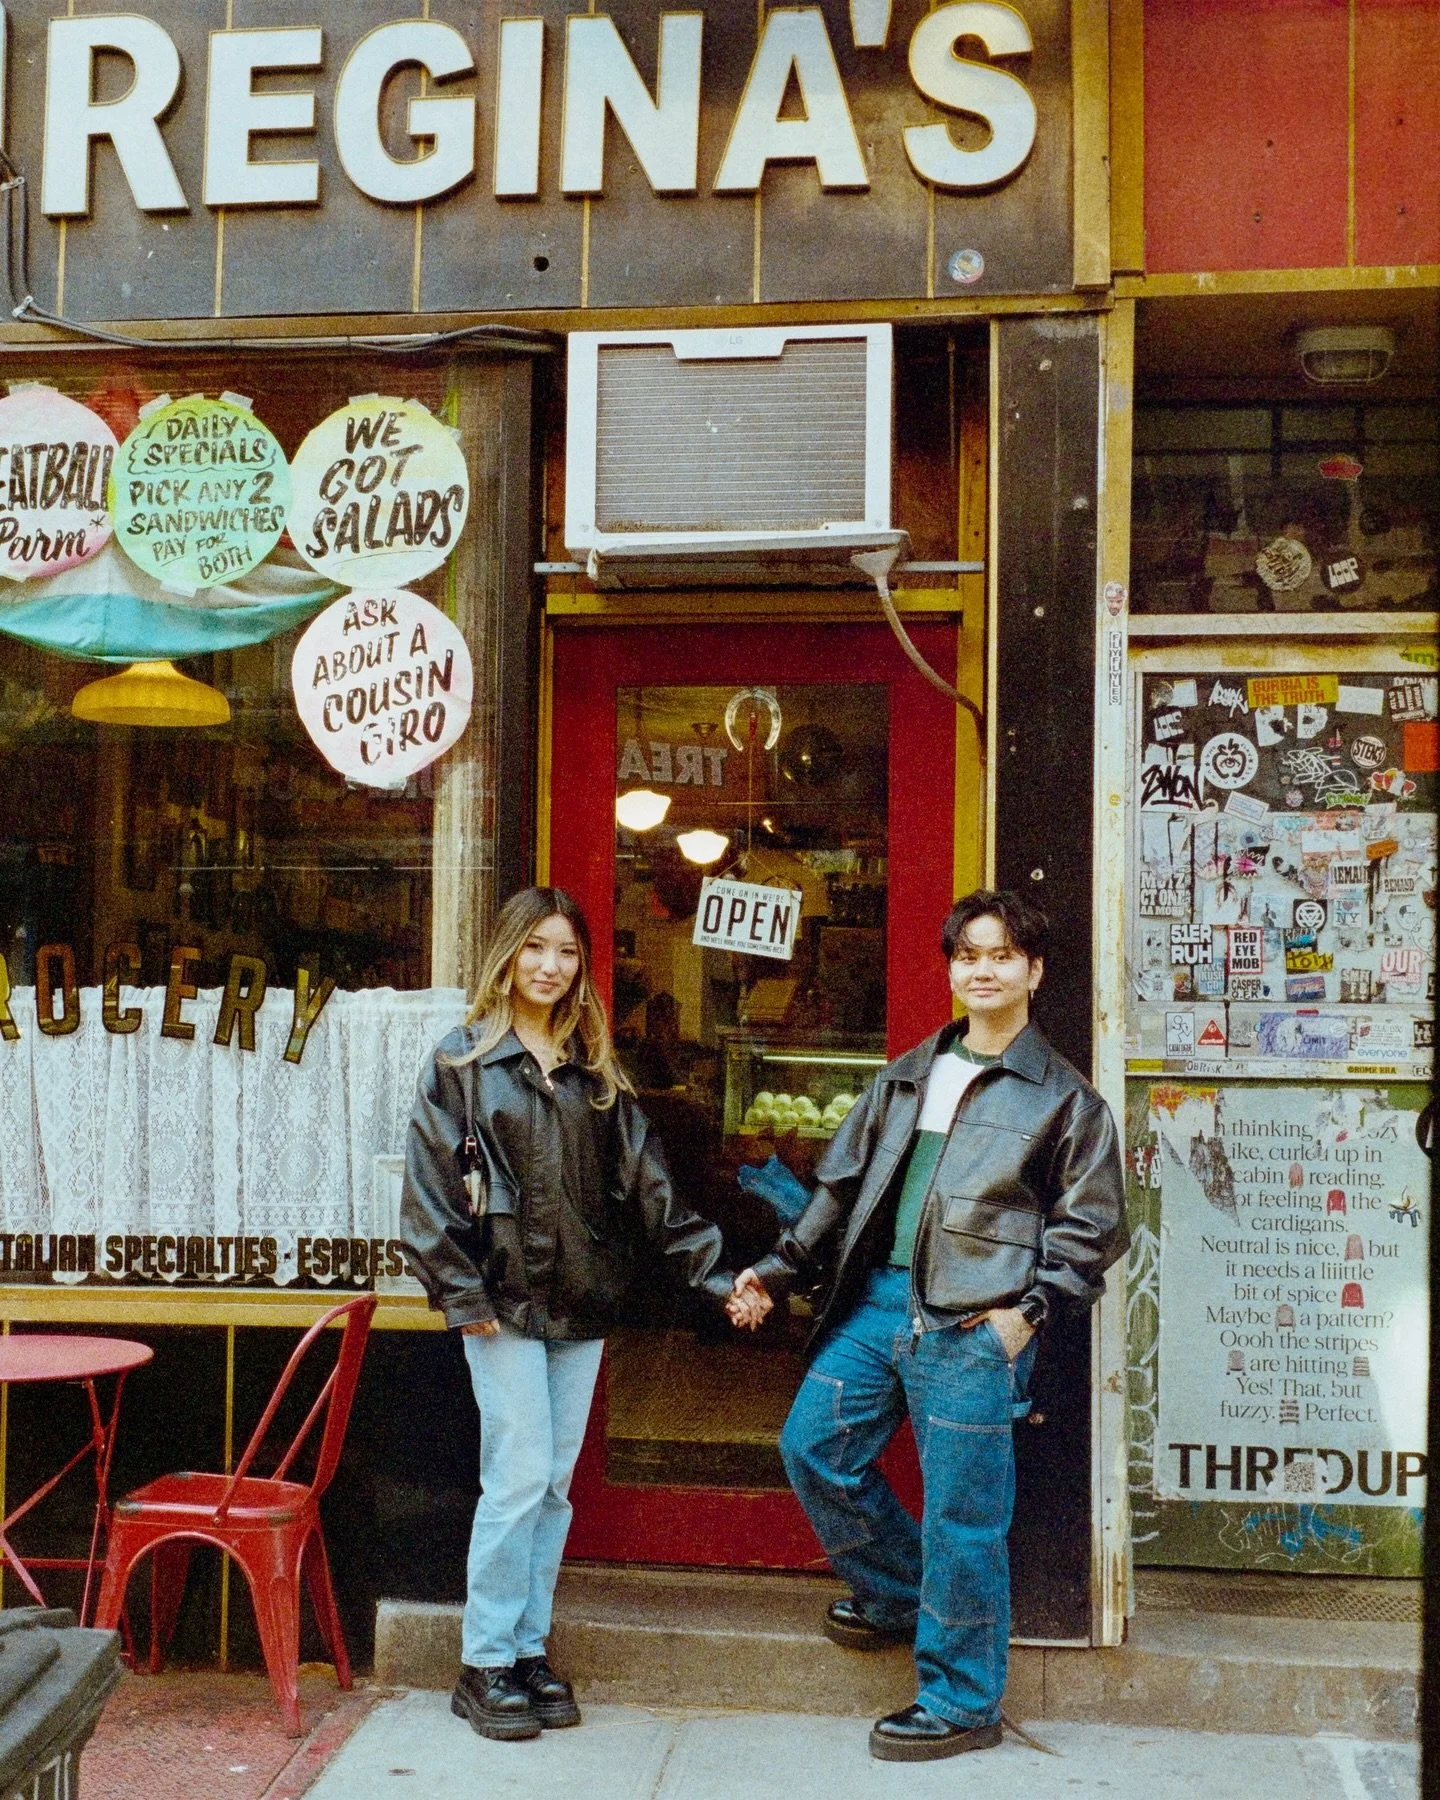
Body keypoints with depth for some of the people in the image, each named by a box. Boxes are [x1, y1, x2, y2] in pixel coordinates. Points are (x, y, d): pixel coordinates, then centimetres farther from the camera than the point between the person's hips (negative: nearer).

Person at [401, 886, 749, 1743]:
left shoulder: (596, 1070, 11)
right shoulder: (464, 1061, -1)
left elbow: (649, 1184, 8)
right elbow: (430, 1187, -5)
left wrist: (716, 1270, 1)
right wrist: (462, 1294, -12)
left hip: (581, 1305, 4)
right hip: (506, 1302, -4)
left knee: (555, 1485, 9)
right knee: (518, 1479, -5)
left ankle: (530, 1650, 21)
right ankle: (485, 1664, 8)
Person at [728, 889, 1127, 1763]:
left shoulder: (1063, 1096, 0)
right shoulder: (907, 1077, 15)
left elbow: (1091, 1224, -1)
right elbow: (844, 1184, 18)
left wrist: (1030, 1308, -11)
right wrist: (781, 1270, 13)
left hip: (974, 1326, -6)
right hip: (879, 1300, 6)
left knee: (961, 1514, -1)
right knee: (814, 1445, 9)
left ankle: (961, 1704, 15)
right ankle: (898, 1595, 32)